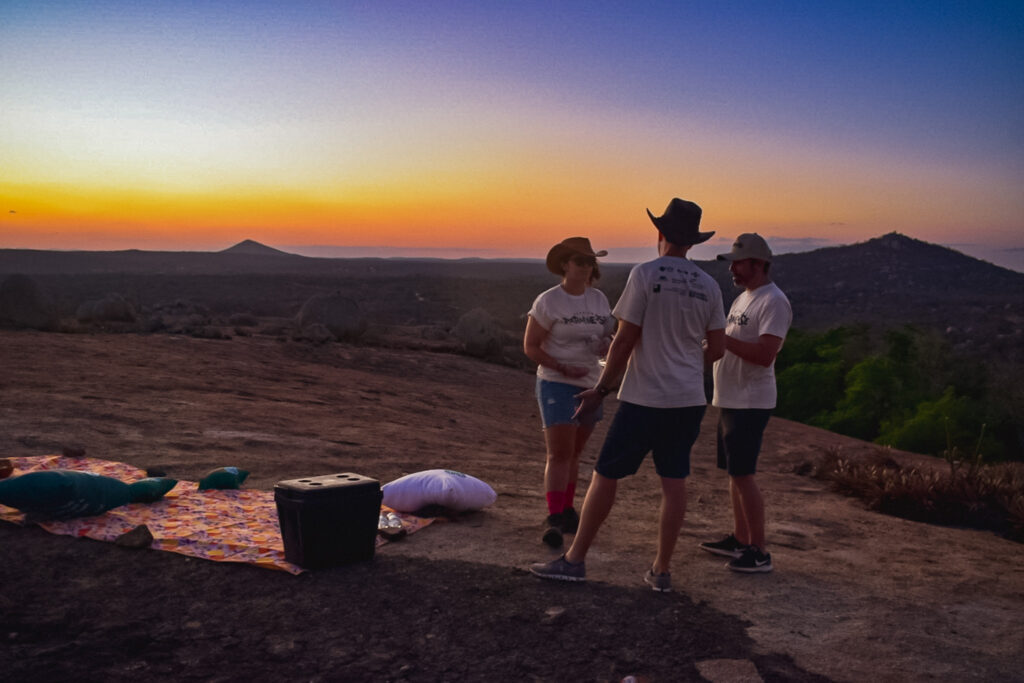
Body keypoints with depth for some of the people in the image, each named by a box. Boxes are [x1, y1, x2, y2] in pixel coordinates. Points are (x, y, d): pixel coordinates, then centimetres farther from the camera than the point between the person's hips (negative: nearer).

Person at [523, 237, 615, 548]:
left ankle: (567, 510, 26)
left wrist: (607, 346, -12)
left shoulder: (599, 299, 6)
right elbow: (530, 346, -7)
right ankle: (554, 520, -9)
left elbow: (606, 341, 13)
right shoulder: (548, 301, -9)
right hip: (556, 385, -5)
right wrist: (562, 368, -18)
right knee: (559, 454, -10)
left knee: (573, 453, 14)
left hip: (590, 385, 5)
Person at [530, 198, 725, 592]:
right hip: (689, 399, 5)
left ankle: (574, 560, 11)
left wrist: (601, 389, -3)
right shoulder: (709, 287, 4)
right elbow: (717, 349, 8)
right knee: (674, 481, 8)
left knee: (606, 474, 3)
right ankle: (662, 571, 14)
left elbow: (624, 341, -12)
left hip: (644, 397, -5)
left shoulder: (644, 275, -11)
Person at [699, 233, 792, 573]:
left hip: (750, 402, -10)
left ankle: (759, 551, -2)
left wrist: (721, 338, -24)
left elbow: (764, 354, -25)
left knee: (743, 474, -9)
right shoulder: (744, 297, 17)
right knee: (734, 471, 15)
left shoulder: (773, 302, -15)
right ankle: (739, 539, 26)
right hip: (730, 399, 10)